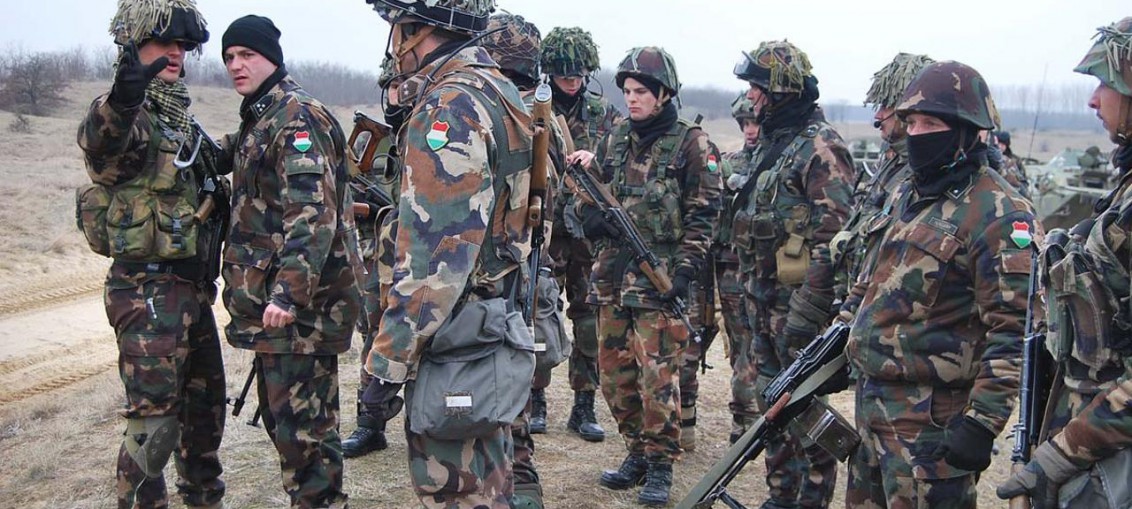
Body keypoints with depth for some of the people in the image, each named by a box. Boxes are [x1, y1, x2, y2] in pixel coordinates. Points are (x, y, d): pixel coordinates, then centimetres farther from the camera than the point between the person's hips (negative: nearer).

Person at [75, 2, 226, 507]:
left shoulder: (179, 115, 14)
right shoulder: (121, 114, -13)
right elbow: (102, 142, -39)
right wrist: (119, 104, -61)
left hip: (192, 286, 9)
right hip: (148, 290, -9)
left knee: (205, 407, 19)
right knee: (153, 419, -5)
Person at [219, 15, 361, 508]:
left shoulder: (297, 117, -13)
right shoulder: (257, 119, 18)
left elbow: (313, 213, -23)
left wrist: (289, 290, -30)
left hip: (298, 303, -10)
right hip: (270, 299, 11)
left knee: (302, 422, -5)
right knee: (279, 413, 18)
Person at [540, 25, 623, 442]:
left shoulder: (605, 114, 8)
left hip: (592, 234, 2)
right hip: (543, 232, -2)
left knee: (591, 322, 5)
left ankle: (584, 408, 16)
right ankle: (535, 403, 18)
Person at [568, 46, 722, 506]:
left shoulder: (691, 144, -4)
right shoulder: (615, 140, 12)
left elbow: (703, 213, -6)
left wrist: (686, 268, -14)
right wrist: (591, 214, -4)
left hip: (660, 276, -6)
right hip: (611, 273, 6)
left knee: (657, 375, -4)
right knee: (615, 373, 10)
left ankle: (661, 466, 9)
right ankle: (637, 453, 25)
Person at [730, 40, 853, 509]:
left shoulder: (820, 147, -15)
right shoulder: (772, 141, 14)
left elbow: (835, 236, -21)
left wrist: (807, 308, -24)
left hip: (798, 299, -9)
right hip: (763, 297, 9)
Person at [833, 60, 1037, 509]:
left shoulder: (997, 215, -16)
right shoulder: (904, 196, 12)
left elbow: (1014, 331, -20)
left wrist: (983, 422, -23)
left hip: (932, 420, -9)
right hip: (871, 399, 9)